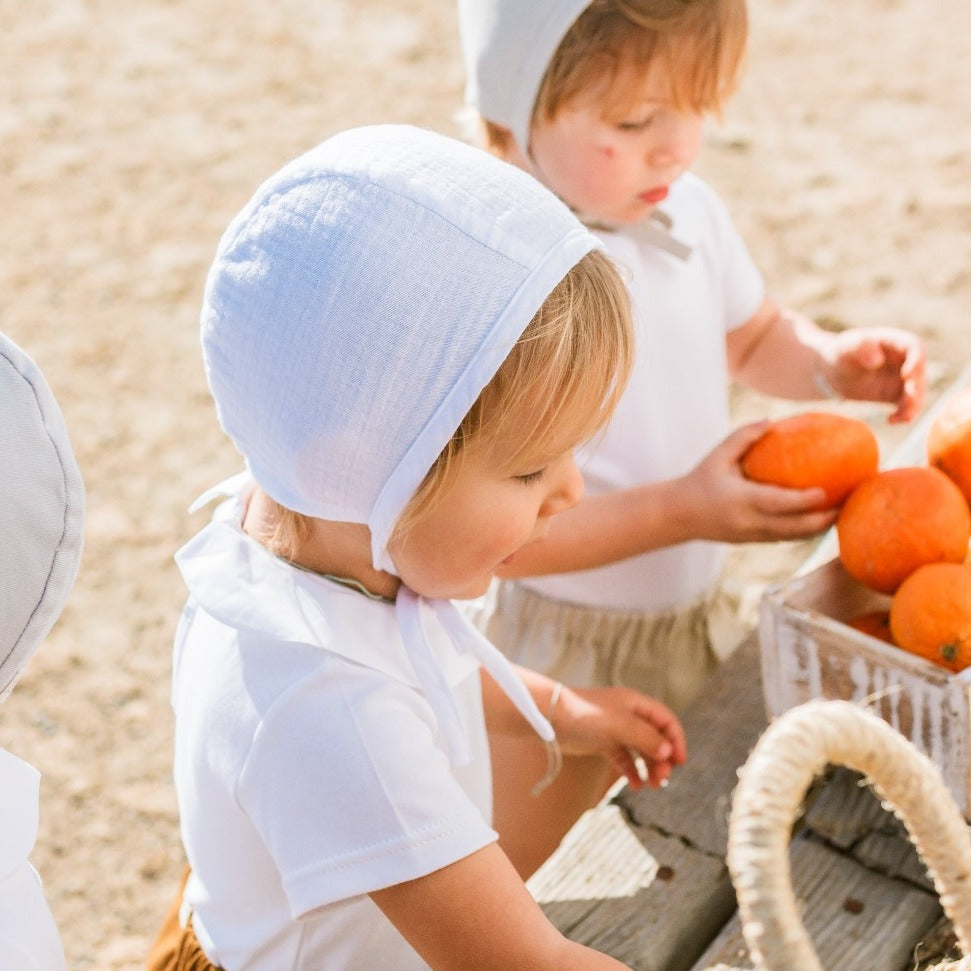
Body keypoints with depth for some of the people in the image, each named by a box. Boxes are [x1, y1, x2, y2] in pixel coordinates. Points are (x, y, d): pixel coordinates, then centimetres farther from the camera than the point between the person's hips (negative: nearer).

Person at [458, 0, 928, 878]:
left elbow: (754, 337, 14)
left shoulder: (689, 213, -6)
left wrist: (831, 362, -7)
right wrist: (683, 511, -31)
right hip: (559, 656, -6)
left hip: (699, 618, 7)